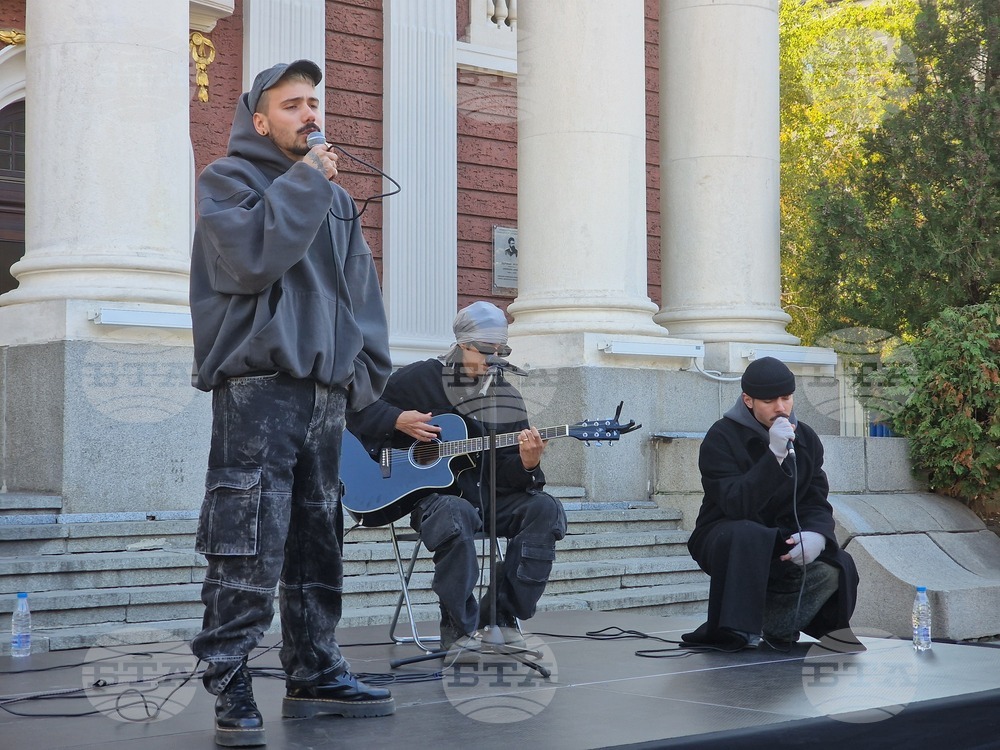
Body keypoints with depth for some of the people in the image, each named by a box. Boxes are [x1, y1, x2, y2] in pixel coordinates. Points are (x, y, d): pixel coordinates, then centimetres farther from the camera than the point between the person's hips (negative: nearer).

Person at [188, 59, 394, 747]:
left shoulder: (336, 198, 23)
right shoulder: (229, 177, 4)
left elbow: (361, 291, 21)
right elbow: (251, 256, -16)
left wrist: (364, 368, 9)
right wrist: (303, 182, -7)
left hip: (325, 390, 7)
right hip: (259, 386, -7)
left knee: (319, 545, 10)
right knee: (249, 548, -12)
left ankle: (314, 673, 17)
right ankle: (230, 686, -8)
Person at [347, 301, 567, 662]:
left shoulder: (507, 398, 10)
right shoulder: (421, 379, 2)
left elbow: (509, 476, 5)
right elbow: (356, 405, 4)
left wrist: (527, 464, -19)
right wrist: (398, 420, -12)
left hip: (491, 497, 5)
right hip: (433, 494, -4)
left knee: (546, 509, -22)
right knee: (455, 514, -39)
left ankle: (502, 618, -13)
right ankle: (459, 630, -24)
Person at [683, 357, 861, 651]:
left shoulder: (805, 438, 4)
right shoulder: (722, 438, -14)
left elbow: (816, 503, 0)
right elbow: (737, 506, -27)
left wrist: (817, 534, -24)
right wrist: (775, 455, -35)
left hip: (781, 544, 5)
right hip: (725, 538, -5)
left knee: (834, 567, -23)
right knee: (747, 536, -39)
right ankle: (733, 634, -26)